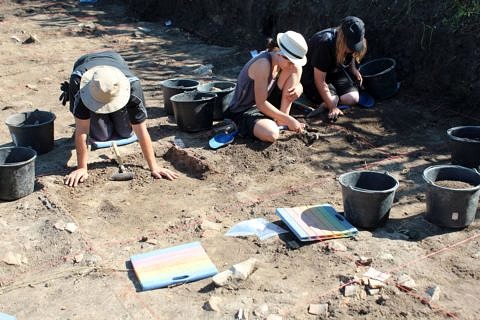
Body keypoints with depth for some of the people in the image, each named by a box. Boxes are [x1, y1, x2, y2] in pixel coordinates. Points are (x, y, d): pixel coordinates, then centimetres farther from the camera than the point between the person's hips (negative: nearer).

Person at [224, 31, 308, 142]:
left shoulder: (280, 60, -6)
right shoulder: (263, 64, -29)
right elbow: (261, 104, -28)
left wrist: (297, 88, -17)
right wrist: (288, 120, -25)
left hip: (265, 105, 8)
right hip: (243, 112, -8)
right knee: (271, 134, -37)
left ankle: (280, 120, -1)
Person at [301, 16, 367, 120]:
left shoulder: (350, 43, -14)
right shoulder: (325, 43, -34)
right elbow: (320, 80, -30)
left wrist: (354, 70, -4)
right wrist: (332, 107, -31)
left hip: (334, 71, 6)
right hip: (313, 75, -6)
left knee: (353, 99, -12)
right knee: (332, 100, -24)